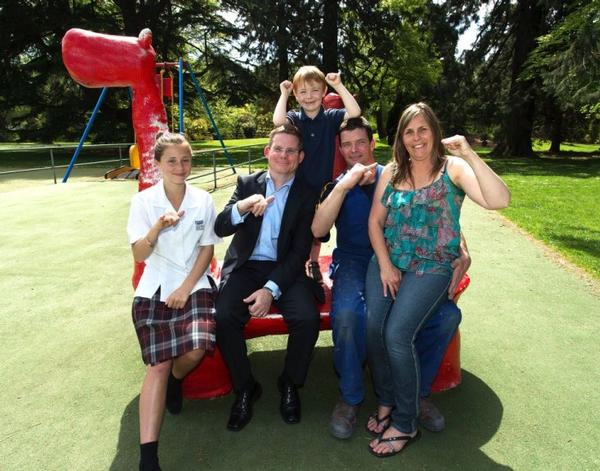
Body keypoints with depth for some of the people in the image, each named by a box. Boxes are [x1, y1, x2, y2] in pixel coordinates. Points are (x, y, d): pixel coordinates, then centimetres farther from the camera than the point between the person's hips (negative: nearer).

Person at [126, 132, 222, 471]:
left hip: (194, 284, 1)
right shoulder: (144, 201, -1)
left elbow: (207, 249, 3)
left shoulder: (203, 200, 2)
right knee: (159, 364, -13)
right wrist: (157, 229, -24)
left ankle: (175, 380, 15)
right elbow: (139, 255, -5)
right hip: (154, 289, 0)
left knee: (197, 348, -23)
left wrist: (186, 287, -7)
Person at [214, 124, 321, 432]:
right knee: (224, 316, -25)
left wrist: (271, 289, -17)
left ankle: (290, 384, 5)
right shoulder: (247, 184, 7)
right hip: (245, 266, 1)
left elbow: (300, 251, -5)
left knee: (308, 318, -26)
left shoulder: (307, 195, 2)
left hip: (286, 270, -1)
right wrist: (243, 206, -26)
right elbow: (220, 228, -4)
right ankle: (244, 388, 1)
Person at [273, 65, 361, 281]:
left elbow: (355, 113, -17)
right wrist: (284, 94, -16)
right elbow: (278, 121, -26)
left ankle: (314, 264, 38)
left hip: (322, 186, 2)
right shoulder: (294, 118, -4)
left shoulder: (331, 117, -1)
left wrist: (339, 86, -15)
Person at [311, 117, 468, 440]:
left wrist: (462, 253, -12)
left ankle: (418, 391, 4)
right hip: (354, 264, -1)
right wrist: (345, 185, -20)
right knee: (346, 314, -34)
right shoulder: (336, 187, 7)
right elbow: (318, 230, -12)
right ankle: (350, 397, -6)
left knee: (448, 315, -22)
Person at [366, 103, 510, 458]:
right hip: (387, 260, 4)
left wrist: (469, 154, -23)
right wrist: (384, 265, -3)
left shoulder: (453, 168, -2)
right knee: (373, 325, -18)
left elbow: (499, 200, -19)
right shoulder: (392, 171, 10)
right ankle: (385, 401, 9)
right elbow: (375, 221, 8)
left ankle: (406, 425, 1)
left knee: (397, 333, -21)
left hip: (432, 265, -4)